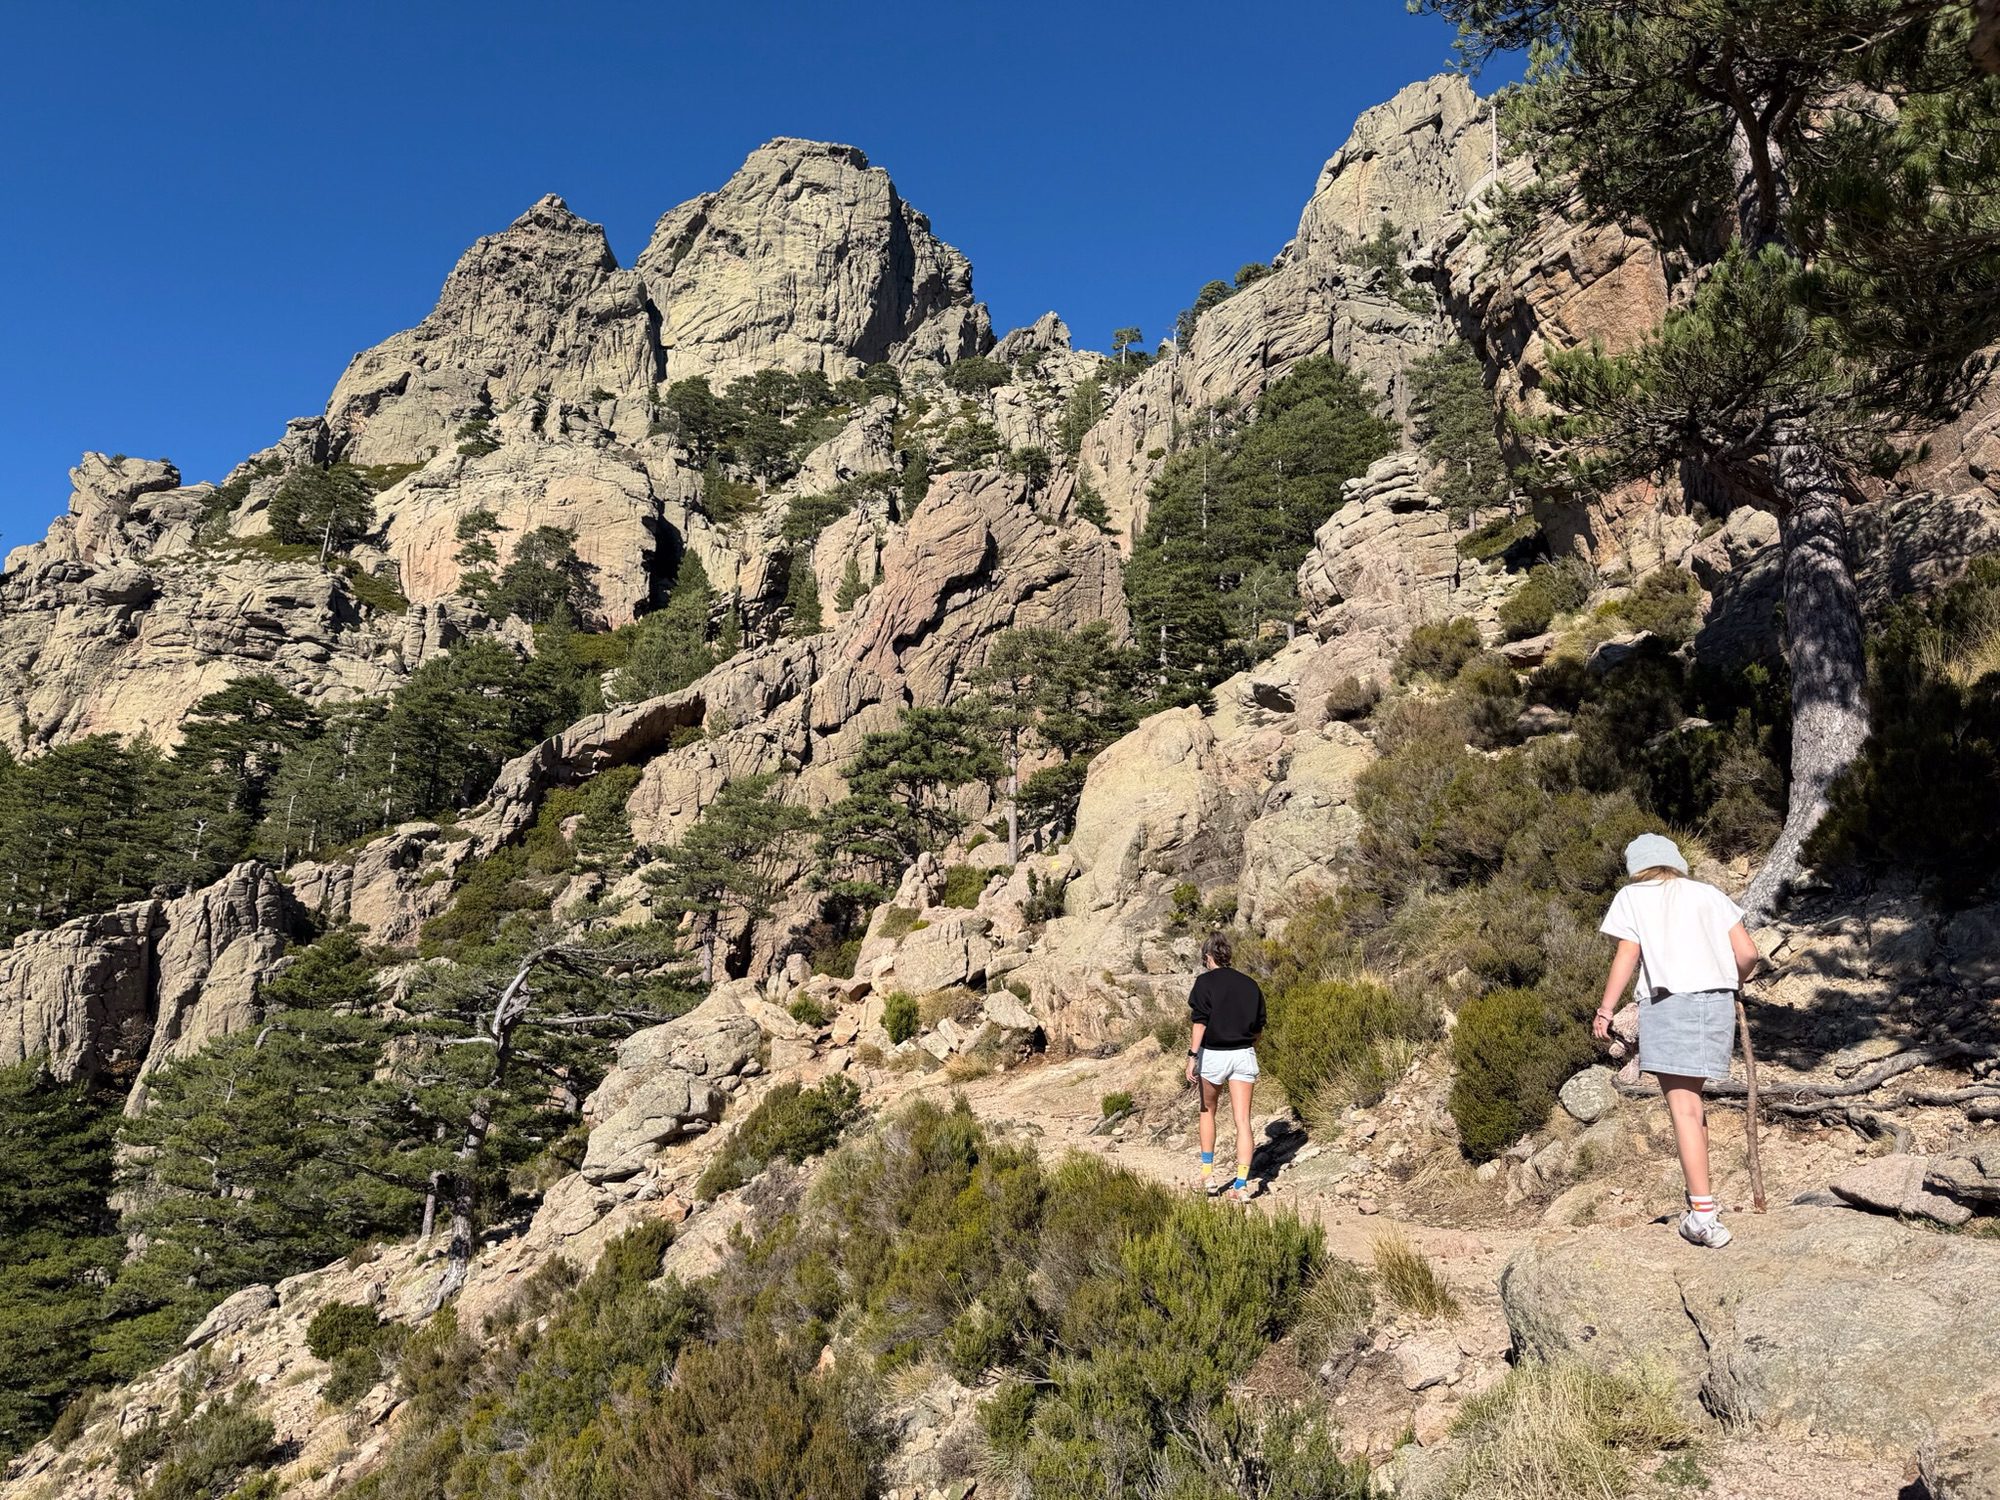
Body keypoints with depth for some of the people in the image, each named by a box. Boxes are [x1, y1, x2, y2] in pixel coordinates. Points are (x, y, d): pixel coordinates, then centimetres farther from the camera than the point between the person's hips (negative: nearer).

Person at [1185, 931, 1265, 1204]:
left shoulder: (1205, 982, -5)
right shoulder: (1250, 984, 8)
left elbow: (1200, 1022, -14)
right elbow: (1259, 1028, 12)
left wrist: (1192, 1056, -14)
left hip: (1212, 1054, -2)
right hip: (1244, 1056, 2)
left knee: (1207, 1112, 20)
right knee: (1242, 1121, 0)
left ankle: (1208, 1174, 23)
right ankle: (1241, 1185, -6)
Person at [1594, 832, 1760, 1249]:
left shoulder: (1631, 897, 8)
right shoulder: (1707, 894, 17)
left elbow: (1627, 956, -2)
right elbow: (1747, 953, 9)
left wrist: (1605, 1010, 4)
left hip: (1668, 1002, -5)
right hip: (1716, 1000, 5)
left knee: (1682, 1107, -7)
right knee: (1691, 1097, 21)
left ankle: (1704, 1217, -11)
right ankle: (1701, 1193, 28)